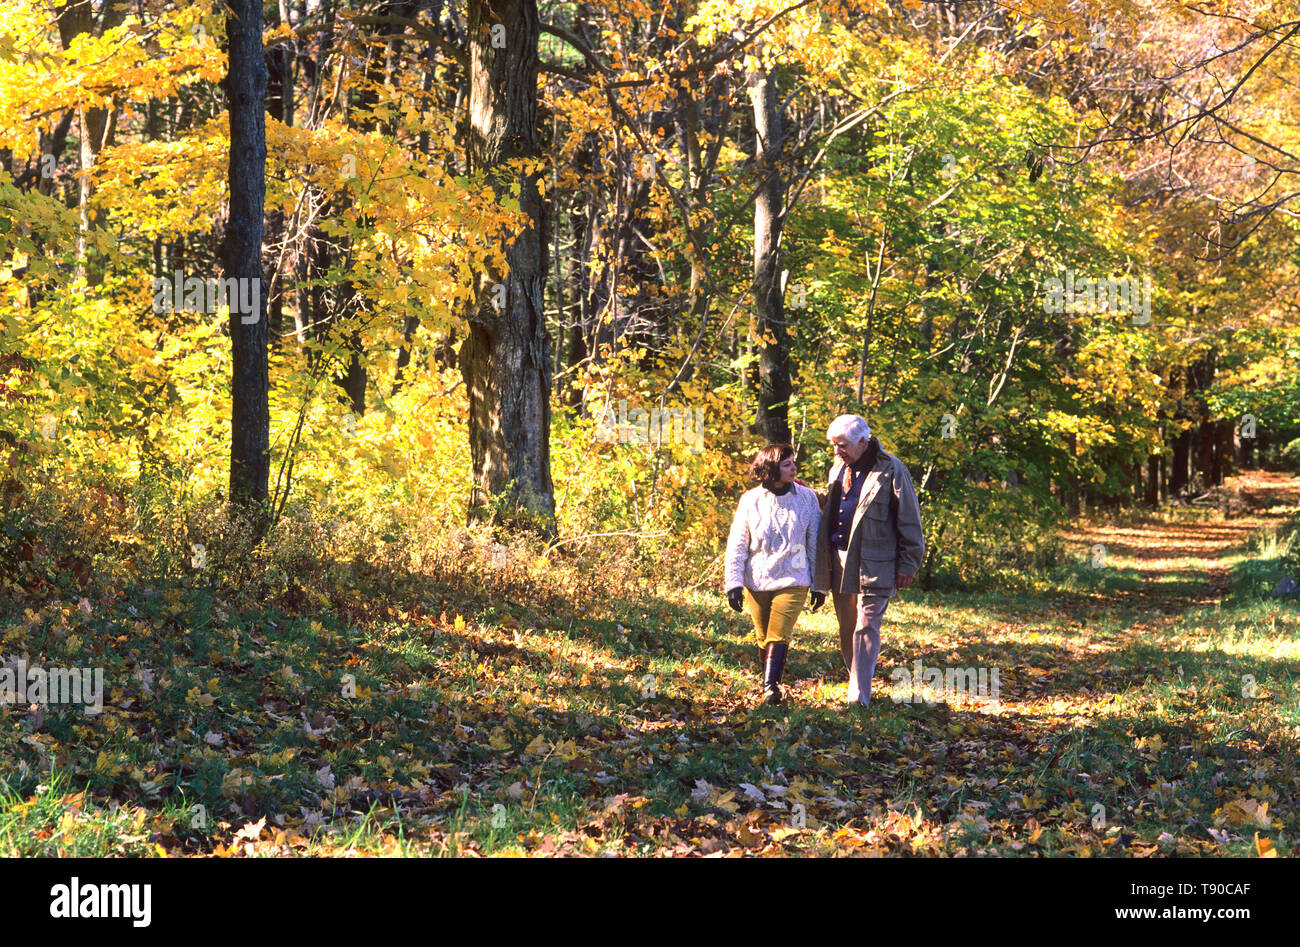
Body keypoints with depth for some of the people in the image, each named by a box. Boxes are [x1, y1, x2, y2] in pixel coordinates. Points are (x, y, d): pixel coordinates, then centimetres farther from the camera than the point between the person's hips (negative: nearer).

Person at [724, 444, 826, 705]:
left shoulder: (807, 498, 0)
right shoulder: (750, 501, -2)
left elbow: (815, 543, 6)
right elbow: (737, 544, 2)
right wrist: (733, 582, -5)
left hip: (792, 579, -1)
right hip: (757, 581, 2)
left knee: (779, 635, -16)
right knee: (763, 638, 10)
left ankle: (770, 686, -21)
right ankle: (769, 682, 26)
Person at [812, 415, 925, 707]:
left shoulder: (890, 470, -8)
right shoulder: (838, 468, 13)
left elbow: (909, 521, -5)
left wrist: (908, 565, -5)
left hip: (874, 566, -7)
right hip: (839, 563, 7)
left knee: (866, 627, -10)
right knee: (846, 629, 11)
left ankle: (859, 694, -10)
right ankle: (856, 681, 23)